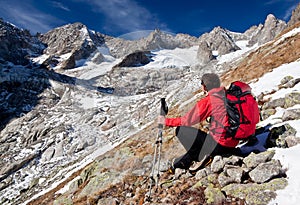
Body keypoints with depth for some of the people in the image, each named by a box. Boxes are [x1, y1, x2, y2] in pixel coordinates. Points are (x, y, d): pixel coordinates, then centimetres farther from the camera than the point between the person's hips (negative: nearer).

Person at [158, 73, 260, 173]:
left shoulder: (208, 100, -13)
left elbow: (188, 120, -9)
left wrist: (166, 121, 2)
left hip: (218, 145, -8)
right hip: (232, 145, 8)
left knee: (180, 130, -1)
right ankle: (178, 163, 25)